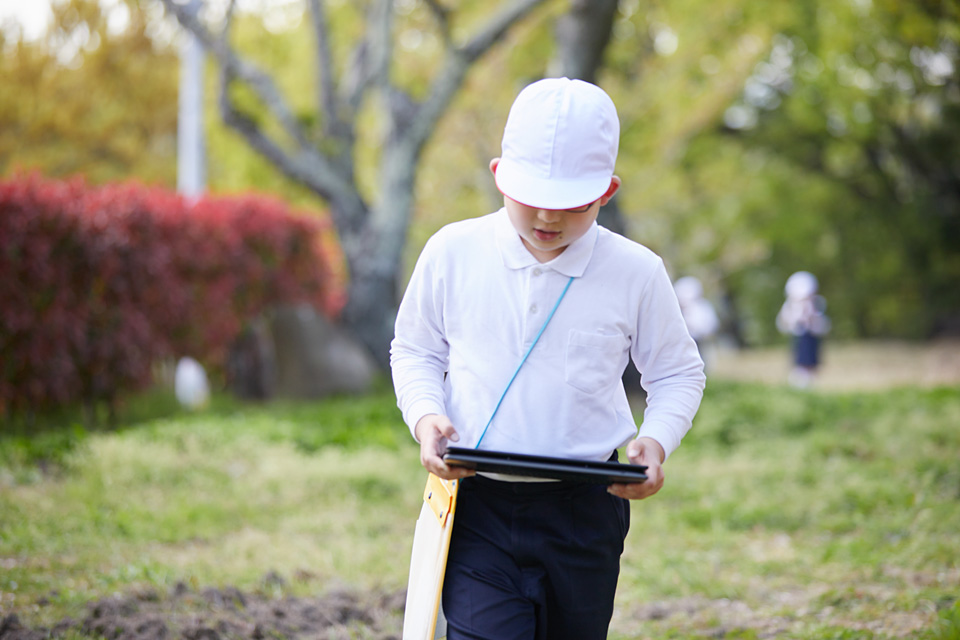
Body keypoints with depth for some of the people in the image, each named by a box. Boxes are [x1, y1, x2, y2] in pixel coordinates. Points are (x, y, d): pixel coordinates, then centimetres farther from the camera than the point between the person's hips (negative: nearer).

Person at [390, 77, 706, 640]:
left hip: (586, 511, 1)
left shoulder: (636, 273, -3)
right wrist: (425, 416, -9)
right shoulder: (452, 252, -2)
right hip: (477, 504, -1)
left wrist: (656, 440, -11)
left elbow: (677, 372, 9)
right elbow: (415, 350, 11)